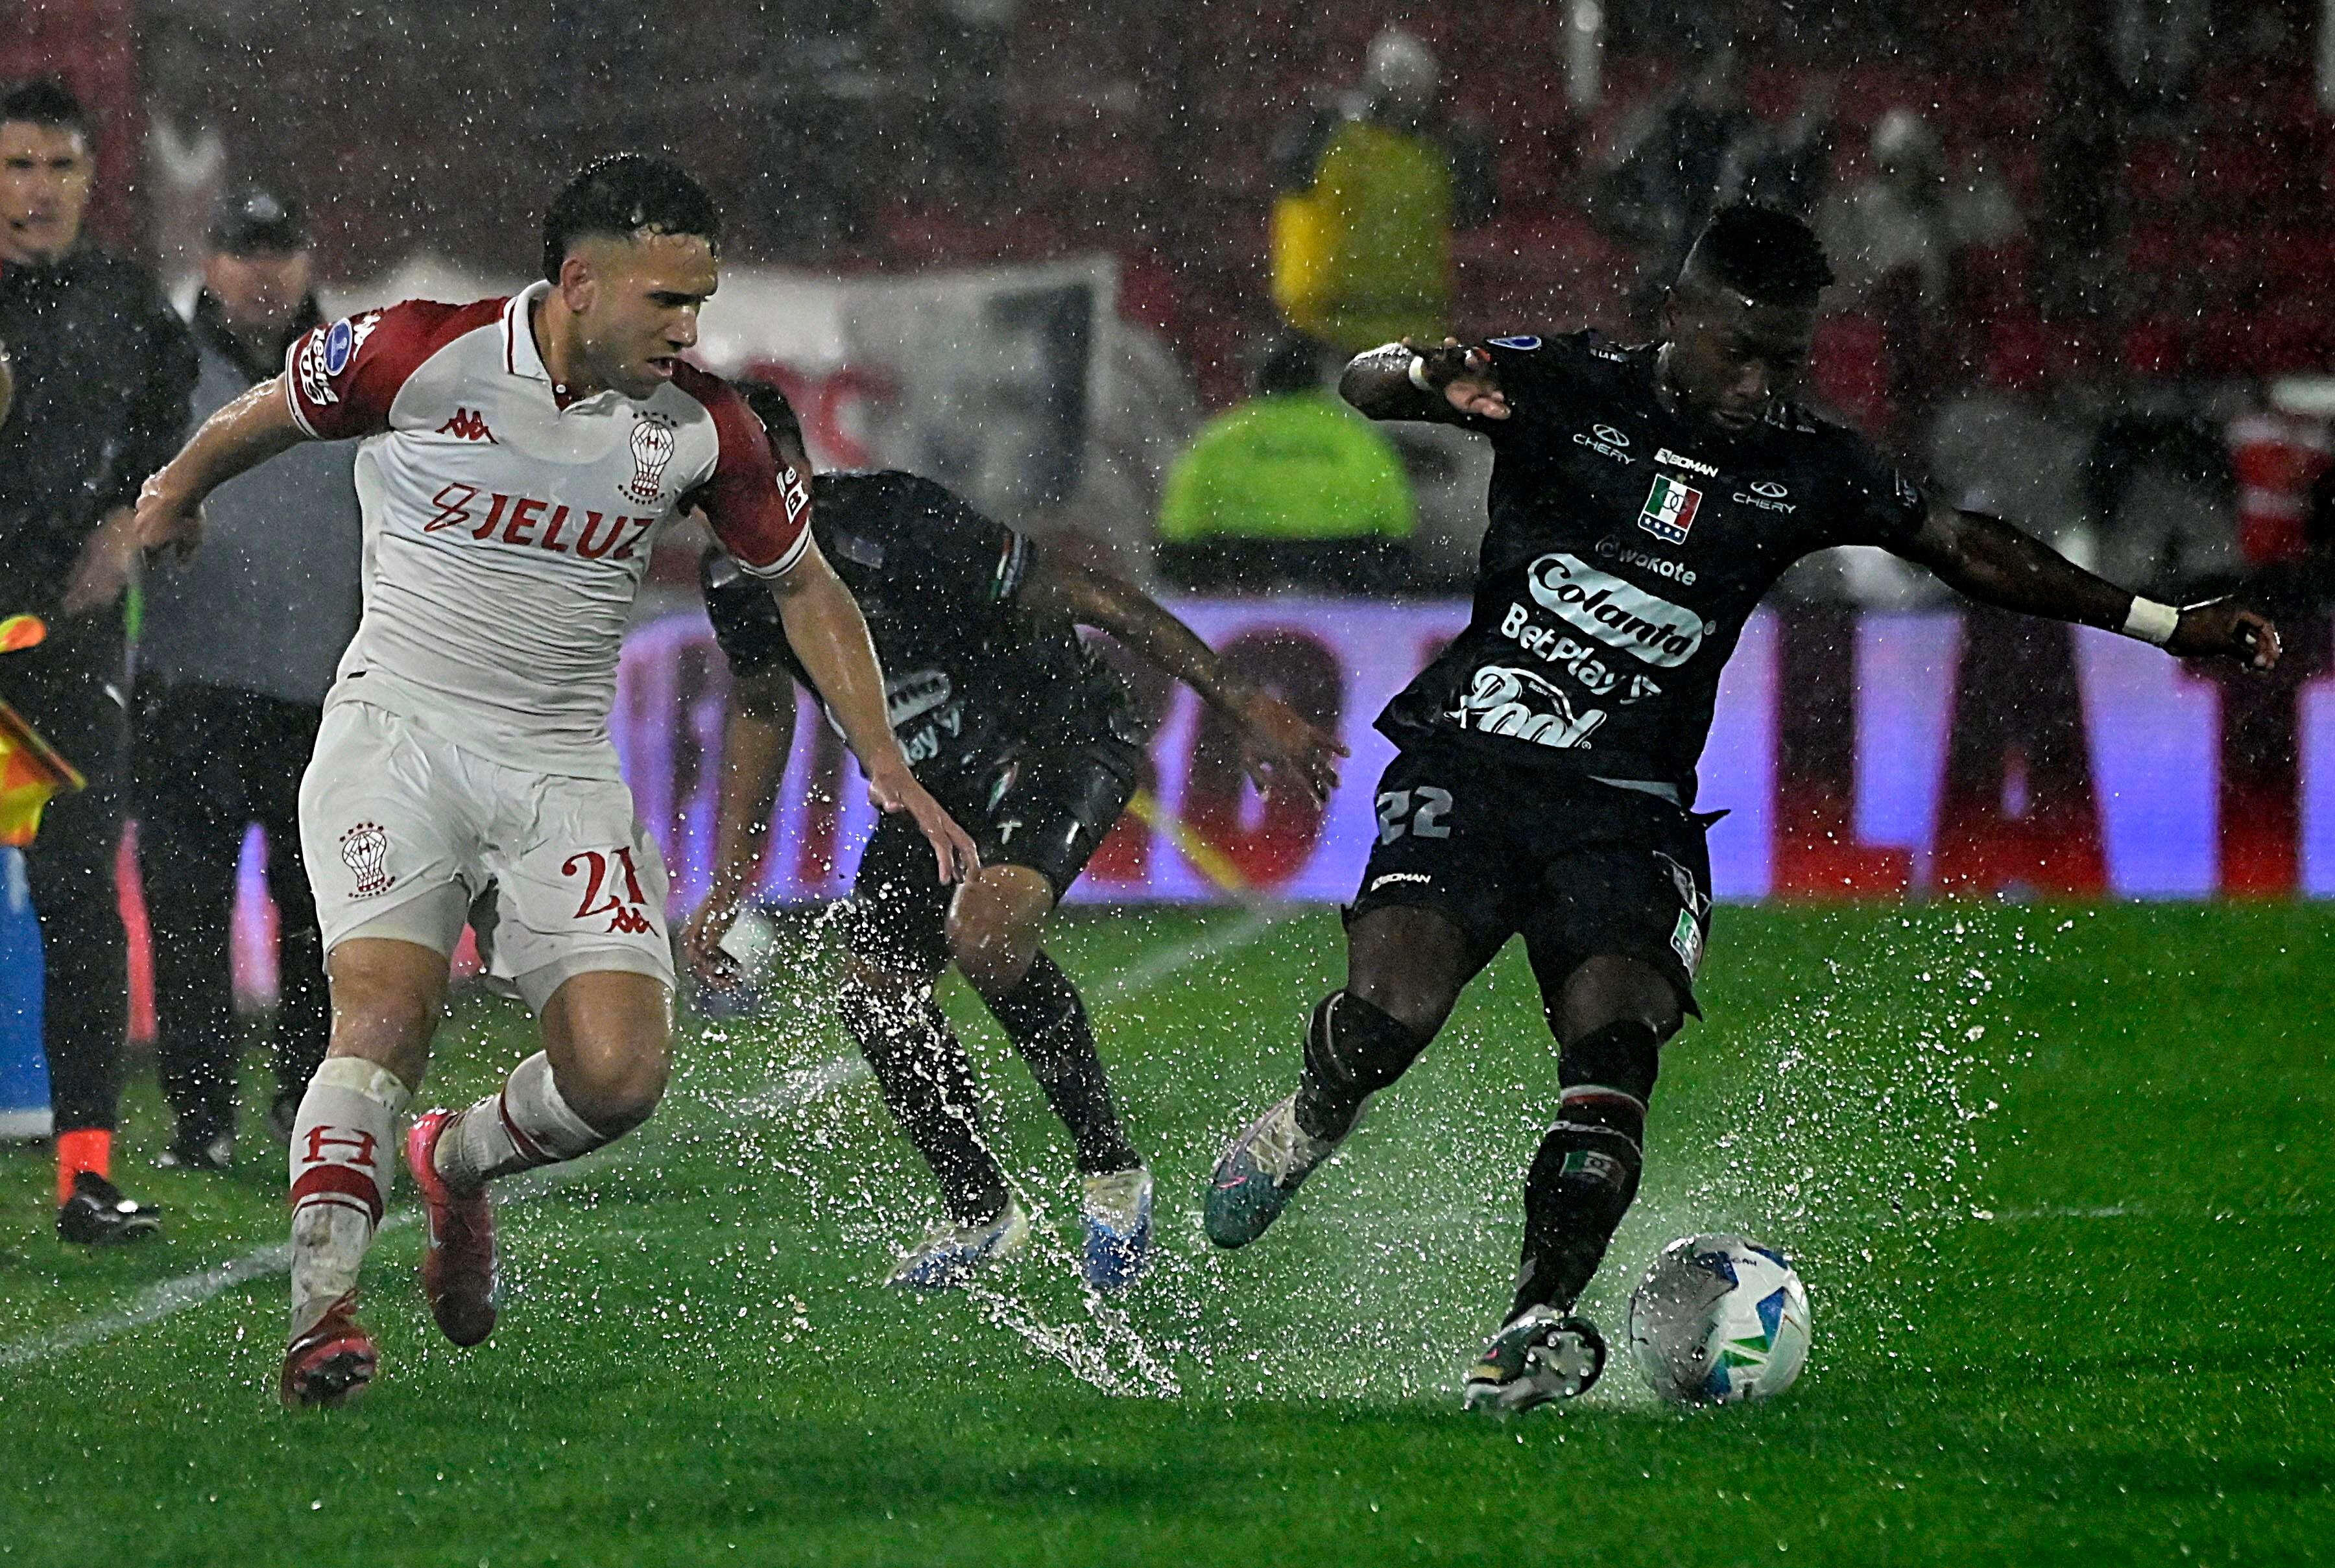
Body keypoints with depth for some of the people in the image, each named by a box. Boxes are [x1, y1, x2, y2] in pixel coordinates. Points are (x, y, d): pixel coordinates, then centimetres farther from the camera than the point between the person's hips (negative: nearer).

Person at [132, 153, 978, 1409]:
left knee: (621, 1072, -13)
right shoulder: (415, 355, -12)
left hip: (563, 769, 3)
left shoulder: (703, 427, -2)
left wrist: (885, 765, 7)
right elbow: (261, 419, 9)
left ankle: (456, 1164, 19)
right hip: (397, 730, -3)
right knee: (386, 1015, -26)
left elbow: (802, 586, 13)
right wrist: (177, 494, 28)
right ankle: (320, 1316, -25)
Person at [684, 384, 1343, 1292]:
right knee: (873, 994, -1)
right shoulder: (736, 582, -8)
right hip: (940, 784, 8)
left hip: (1059, 740, -8)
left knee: (985, 930, -32)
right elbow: (763, 713, 13)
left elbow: (1095, 601, -25)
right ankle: (981, 1214, 21)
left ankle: (1111, 1170, -16)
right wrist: (726, 889, 12)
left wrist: (1243, 709, -23)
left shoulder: (897, 528, -30)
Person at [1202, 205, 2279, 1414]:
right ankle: (1309, 1122, 11)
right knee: (1388, 1013, -23)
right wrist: (1431, 378, -34)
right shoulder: (1568, 390, -2)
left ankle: (1538, 1324, -24)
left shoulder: (1804, 472, 7)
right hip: (1470, 765, -2)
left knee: (1615, 1047, -23)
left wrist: (2166, 624, 11)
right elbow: (1364, 384, -8)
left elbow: (1968, 548, 14)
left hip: (1628, 811, 2)